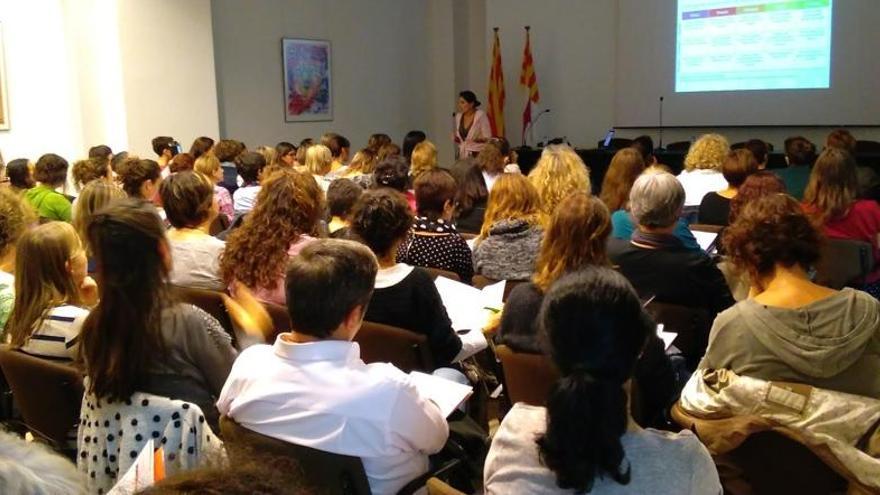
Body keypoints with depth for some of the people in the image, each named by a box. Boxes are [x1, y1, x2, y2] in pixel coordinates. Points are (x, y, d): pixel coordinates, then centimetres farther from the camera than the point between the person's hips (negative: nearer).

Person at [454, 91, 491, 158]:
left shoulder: (481, 115, -9)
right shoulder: (458, 116, 6)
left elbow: (487, 138, -8)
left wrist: (476, 139, -24)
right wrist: (456, 138, -4)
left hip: (477, 155, -4)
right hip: (462, 154, 5)